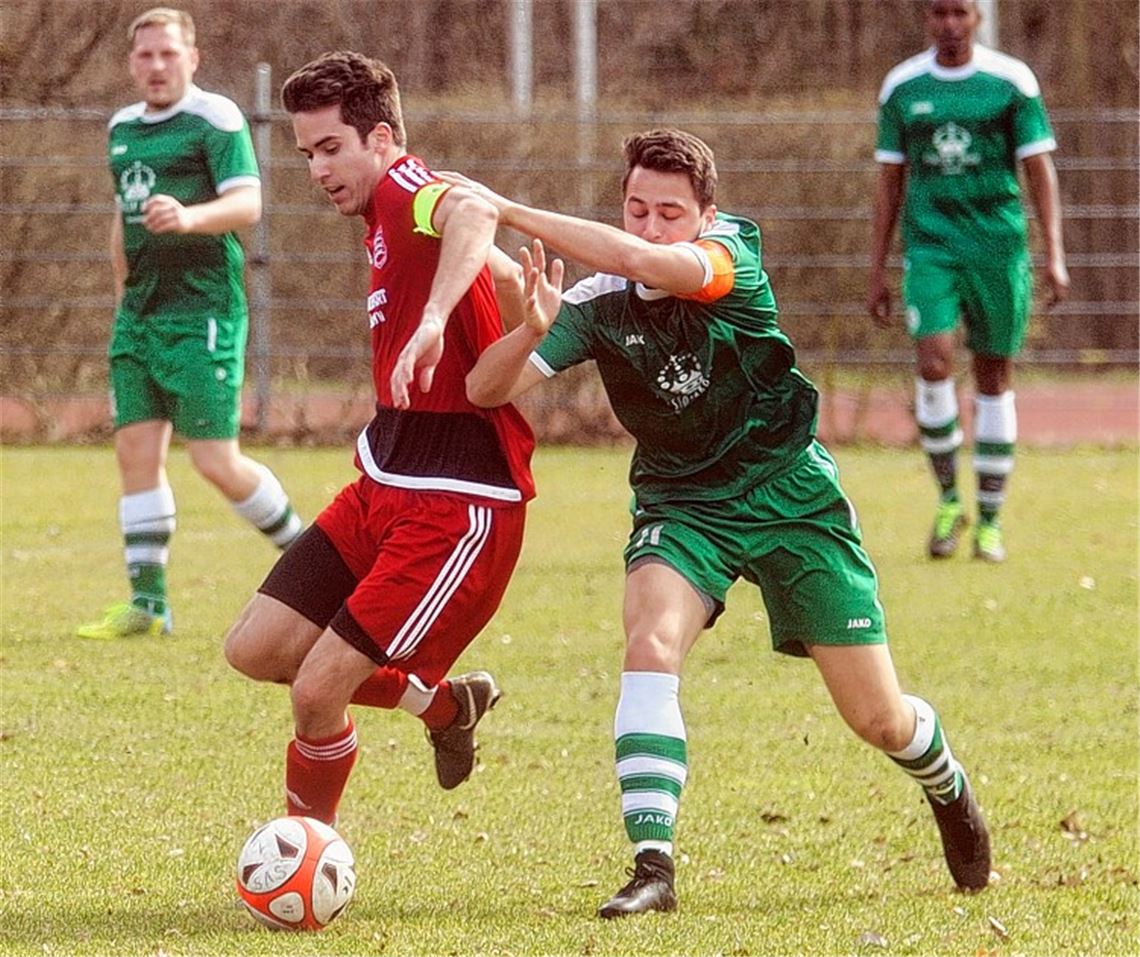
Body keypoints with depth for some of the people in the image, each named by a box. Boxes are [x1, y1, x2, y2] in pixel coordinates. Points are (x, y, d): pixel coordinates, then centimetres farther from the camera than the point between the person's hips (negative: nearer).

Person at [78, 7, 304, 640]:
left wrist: (189, 217, -37)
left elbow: (248, 203, -19)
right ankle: (147, 603, 3)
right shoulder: (123, 128, 16)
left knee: (216, 463, -8)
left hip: (203, 310, -7)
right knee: (136, 452, 0)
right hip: (139, 313, 7)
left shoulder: (215, 119, -7)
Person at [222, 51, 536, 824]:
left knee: (318, 689, -11)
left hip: (456, 506, -10)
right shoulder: (385, 221, 15)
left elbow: (474, 213, -40)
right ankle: (444, 703, 24)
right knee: (257, 649, 6)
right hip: (384, 486, 10)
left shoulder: (407, 190, -15)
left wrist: (432, 322, -51)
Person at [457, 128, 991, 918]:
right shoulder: (599, 305, -12)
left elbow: (645, 262, -40)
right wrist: (530, 329, -40)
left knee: (879, 719, 4)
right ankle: (653, 867, -30)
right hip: (682, 505, 1)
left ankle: (949, 791, 39)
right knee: (651, 644, -30)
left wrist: (511, 212, -40)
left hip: (791, 494, -1)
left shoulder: (731, 258, -19)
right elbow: (488, 389, -19)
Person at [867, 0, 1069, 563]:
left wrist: (1054, 256, -11)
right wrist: (877, 272, 9)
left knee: (994, 377, 4)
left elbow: (1040, 169, -1)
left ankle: (990, 522, 13)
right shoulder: (902, 87, 5)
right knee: (935, 365, -17)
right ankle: (948, 500, 1)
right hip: (930, 244, 1)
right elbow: (890, 182, 11)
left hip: (998, 245, 0)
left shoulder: (1012, 82, -1)